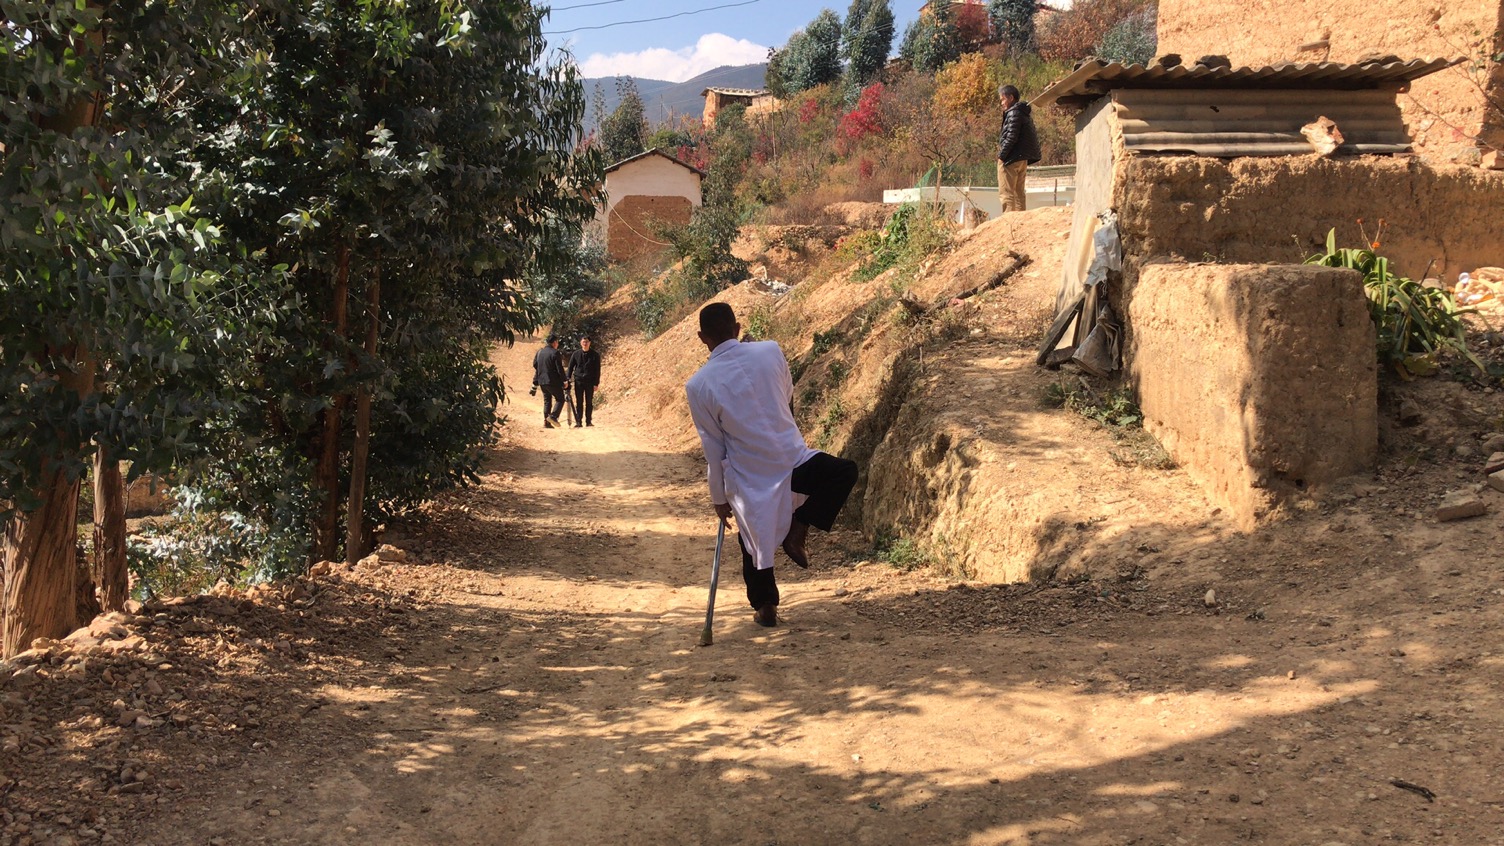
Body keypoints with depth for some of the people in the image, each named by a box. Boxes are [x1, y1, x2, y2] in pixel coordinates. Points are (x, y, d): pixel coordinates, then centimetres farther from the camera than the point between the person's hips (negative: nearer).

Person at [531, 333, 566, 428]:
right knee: (560, 399, 3)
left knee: (547, 401, 13)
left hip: (542, 381, 7)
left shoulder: (539, 352, 10)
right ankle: (553, 416, -14)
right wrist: (564, 381, -6)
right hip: (553, 381, -7)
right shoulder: (555, 353, -11)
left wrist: (535, 381, 21)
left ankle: (546, 422, 8)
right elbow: (559, 369, -13)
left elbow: (535, 366, 14)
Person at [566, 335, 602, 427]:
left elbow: (597, 370, 1)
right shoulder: (576, 354, 4)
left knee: (589, 402, 3)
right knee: (579, 402, 1)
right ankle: (578, 422, 4)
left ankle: (588, 421, 10)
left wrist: (596, 383, -5)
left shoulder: (595, 355, 1)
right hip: (578, 381, 1)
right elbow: (570, 367, 7)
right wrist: (567, 379, -5)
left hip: (590, 382, -1)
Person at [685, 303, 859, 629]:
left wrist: (718, 497, 10)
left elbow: (713, 447, 0)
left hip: (747, 477, 1)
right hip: (794, 461, -1)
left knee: (755, 541, 20)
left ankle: (765, 607, 30)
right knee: (844, 471, 21)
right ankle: (797, 532, 13)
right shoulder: (771, 351, -6)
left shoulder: (697, 385, -7)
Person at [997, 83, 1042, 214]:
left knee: (1006, 193, -8)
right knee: (1018, 193, 13)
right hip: (1023, 159, 10)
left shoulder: (1014, 113, -13)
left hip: (1011, 159, -10)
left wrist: (1001, 155, -15)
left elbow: (1011, 137, -21)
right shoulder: (1025, 113, 17)